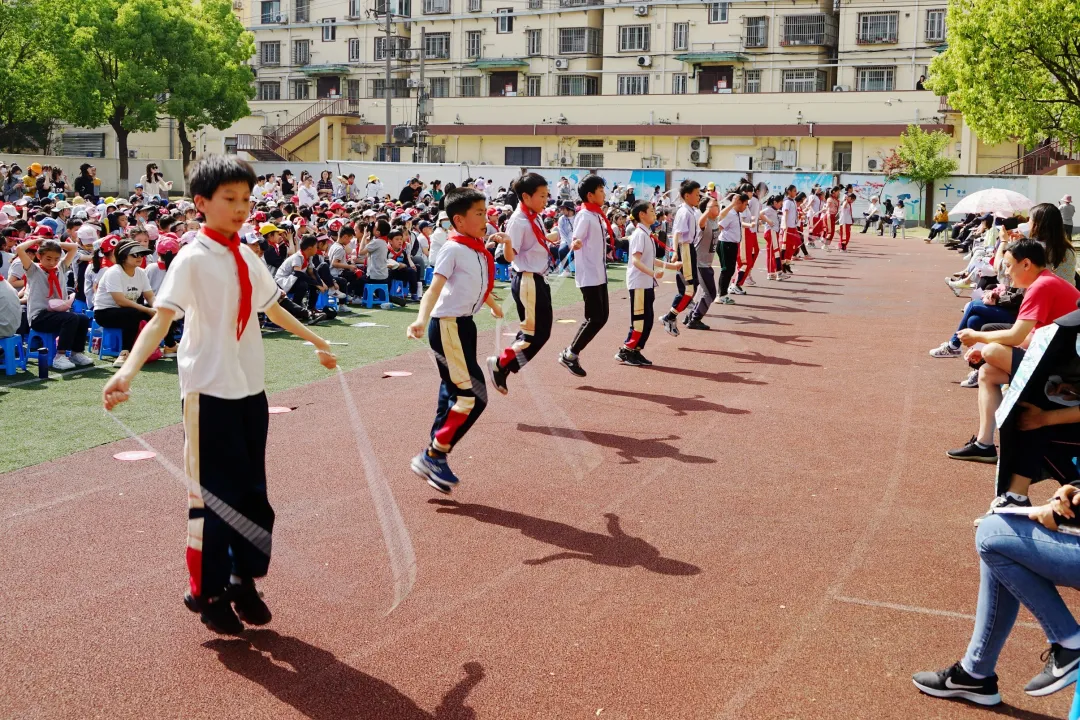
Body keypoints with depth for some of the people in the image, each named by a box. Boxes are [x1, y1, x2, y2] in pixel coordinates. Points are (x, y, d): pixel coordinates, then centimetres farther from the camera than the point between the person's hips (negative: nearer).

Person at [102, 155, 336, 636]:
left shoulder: (248, 259, 8)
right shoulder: (192, 259, -12)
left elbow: (272, 309, 23)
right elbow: (162, 318, -22)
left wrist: (316, 341, 34)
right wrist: (128, 370, -37)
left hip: (251, 387, 6)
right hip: (209, 391, -6)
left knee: (252, 491, 11)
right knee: (212, 494, 2)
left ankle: (243, 581, 27)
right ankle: (207, 593, 18)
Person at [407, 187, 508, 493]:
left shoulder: (478, 250, 12)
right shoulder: (453, 248, -14)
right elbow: (435, 287, -25)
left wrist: (494, 305, 49)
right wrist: (421, 319, -42)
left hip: (464, 325, 9)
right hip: (447, 327, -9)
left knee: (455, 394, 12)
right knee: (473, 395, -11)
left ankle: (434, 457, 22)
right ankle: (432, 456, -2)